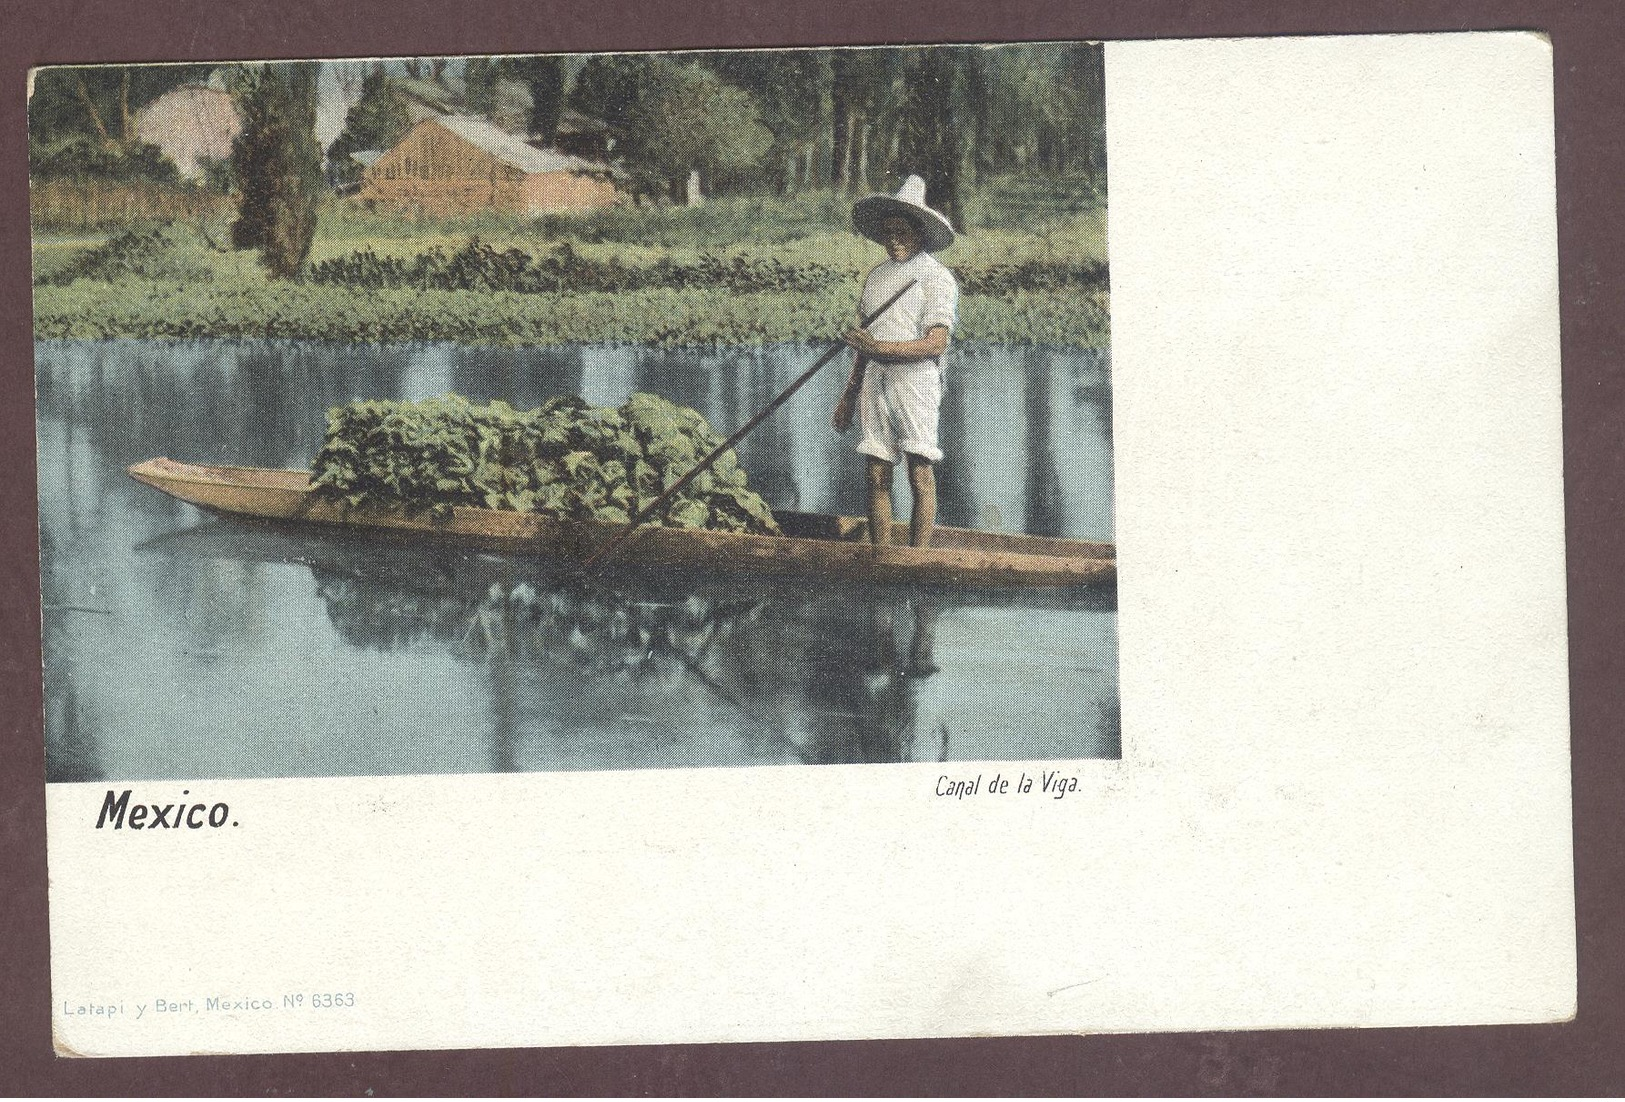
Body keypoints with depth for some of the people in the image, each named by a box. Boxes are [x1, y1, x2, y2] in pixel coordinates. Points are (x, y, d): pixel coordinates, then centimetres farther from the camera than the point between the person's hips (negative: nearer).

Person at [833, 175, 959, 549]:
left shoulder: (936, 277, -1)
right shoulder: (877, 276, 18)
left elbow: (935, 344, -11)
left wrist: (879, 348, -17)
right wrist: (850, 393, 20)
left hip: (916, 379, -6)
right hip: (875, 379, 6)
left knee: (920, 472, -7)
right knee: (876, 474, 2)